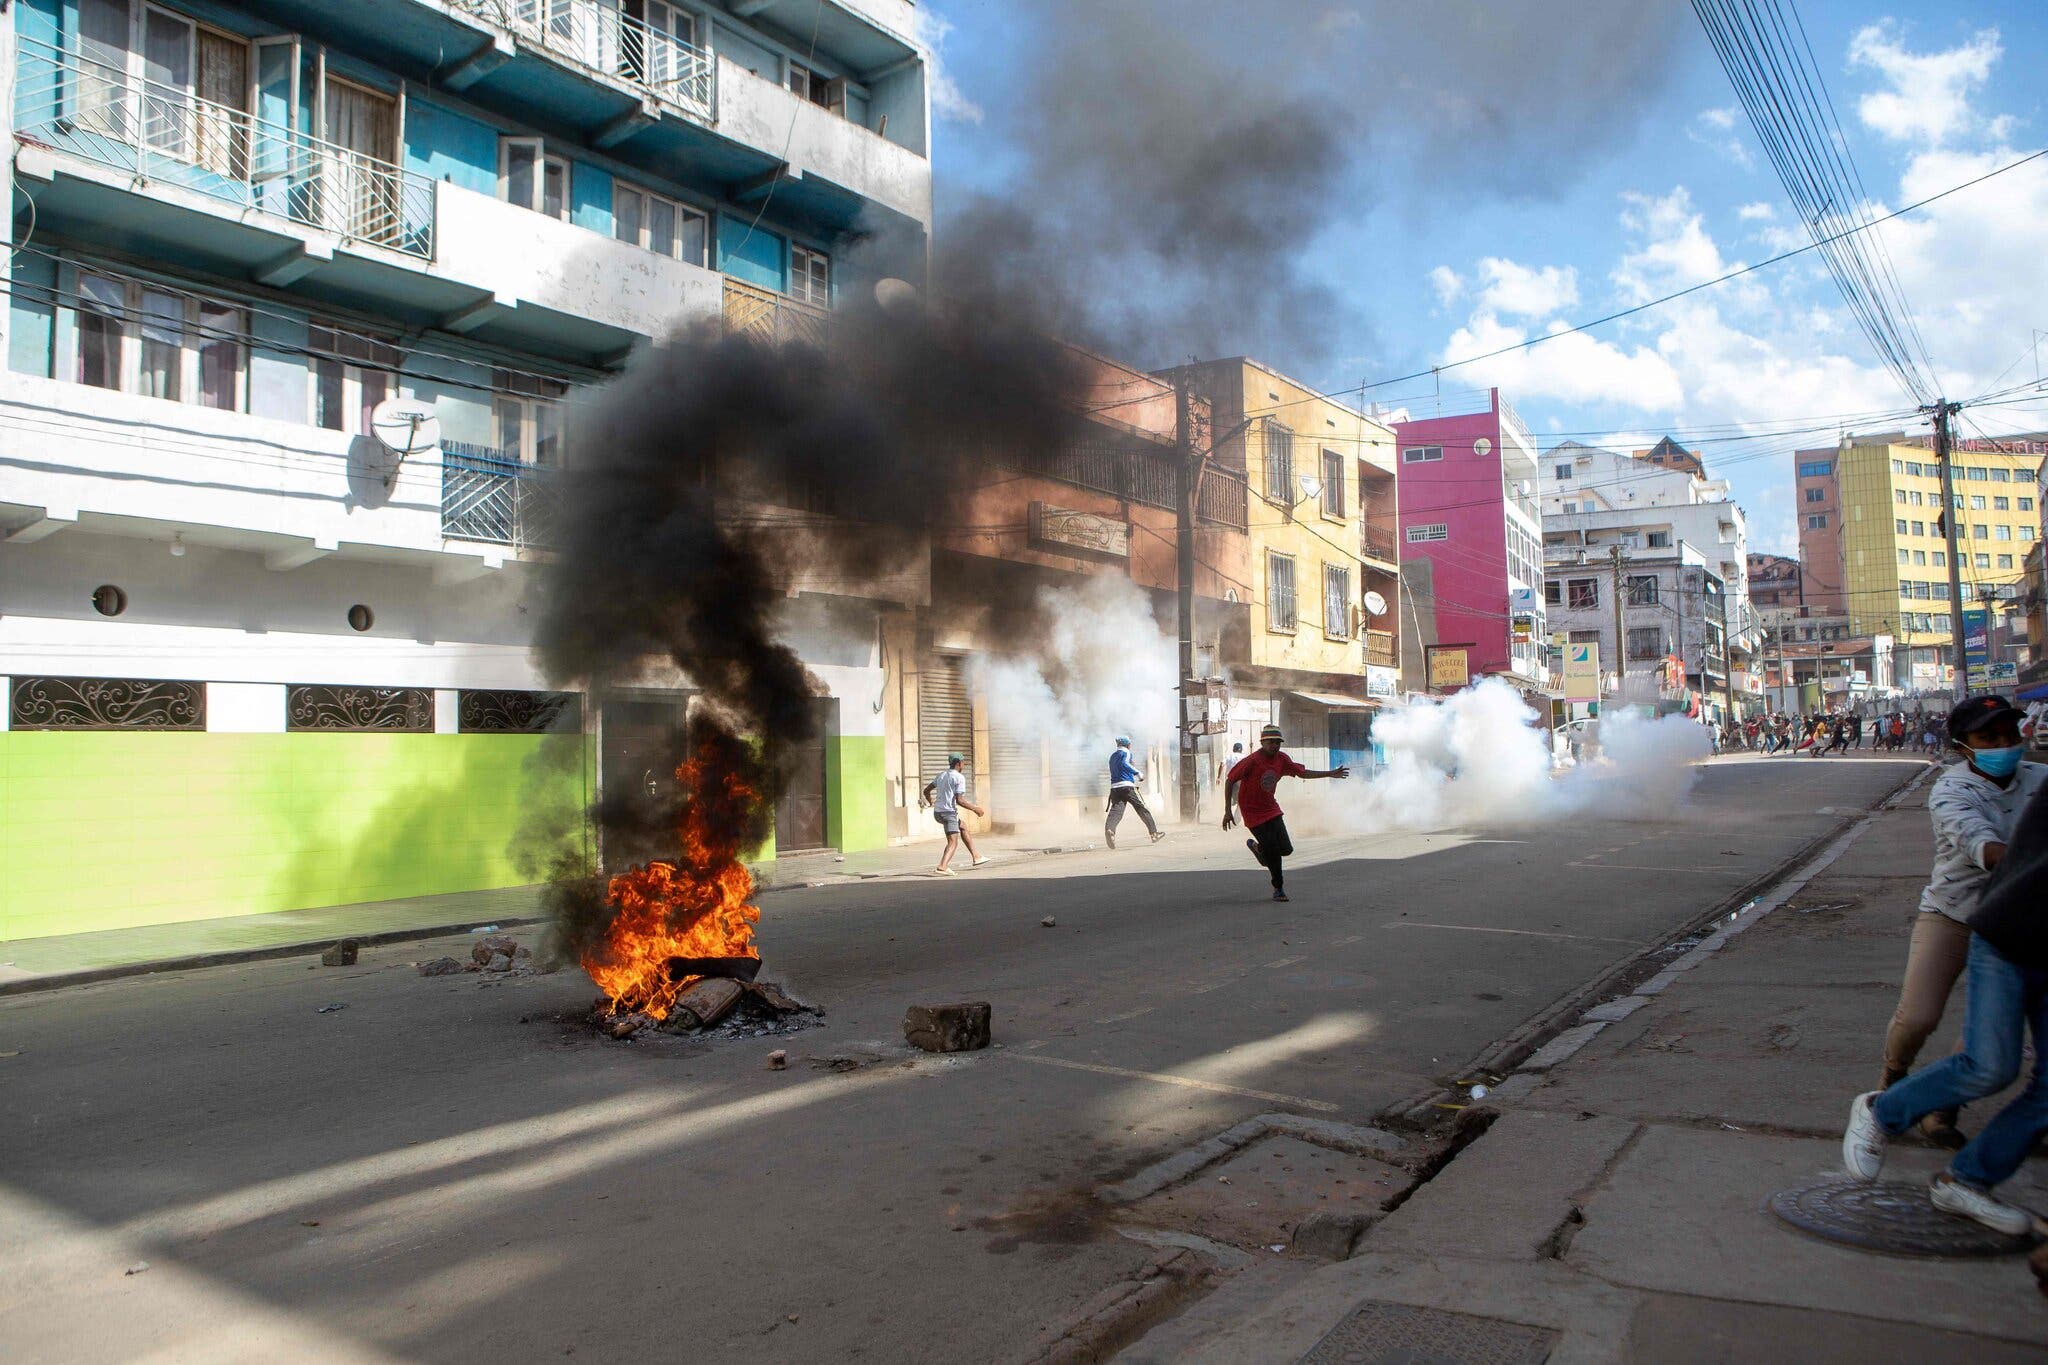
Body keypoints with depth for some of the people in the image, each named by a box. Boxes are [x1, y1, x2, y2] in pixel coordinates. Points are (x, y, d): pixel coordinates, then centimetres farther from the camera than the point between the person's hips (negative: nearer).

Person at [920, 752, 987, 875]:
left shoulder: (941, 776, 14)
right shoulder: (959, 777, -10)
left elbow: (926, 791, 20)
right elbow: (959, 800, -18)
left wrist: (931, 803, 40)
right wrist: (975, 809, -9)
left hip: (937, 813, 9)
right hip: (949, 812, -9)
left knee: (963, 829, 25)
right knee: (953, 842, -10)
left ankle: (976, 857, 27)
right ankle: (941, 868, -28)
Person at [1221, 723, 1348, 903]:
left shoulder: (1282, 759, -1)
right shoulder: (1251, 761, -20)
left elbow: (1302, 772, 13)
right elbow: (1230, 781, -16)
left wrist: (1330, 773, 10)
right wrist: (1228, 811, -17)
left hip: (1271, 809, 6)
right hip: (1253, 813, -6)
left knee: (1286, 849, -1)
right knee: (1273, 853, -8)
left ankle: (1257, 846, 28)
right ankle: (1278, 888, 14)